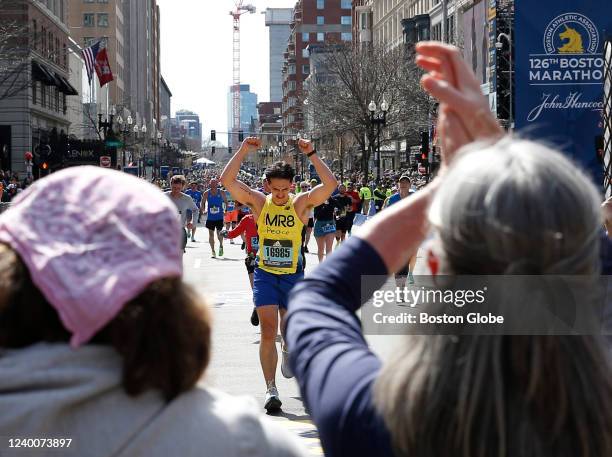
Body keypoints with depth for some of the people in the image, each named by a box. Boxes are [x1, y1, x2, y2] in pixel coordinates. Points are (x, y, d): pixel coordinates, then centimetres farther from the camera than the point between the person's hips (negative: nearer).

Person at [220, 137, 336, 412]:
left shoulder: (301, 203, -5)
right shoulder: (259, 202, -4)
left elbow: (330, 184, -19)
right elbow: (227, 181, -12)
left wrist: (311, 155, -21)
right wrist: (244, 151, -16)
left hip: (294, 276, 1)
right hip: (265, 274, -1)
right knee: (268, 330, -11)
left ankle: (287, 350, 51)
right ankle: (270, 389, -10)